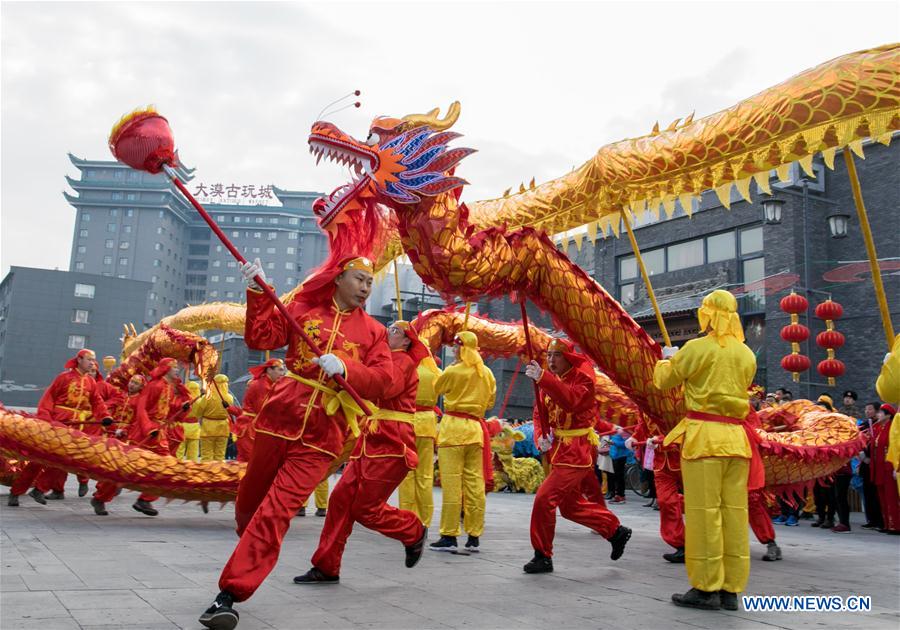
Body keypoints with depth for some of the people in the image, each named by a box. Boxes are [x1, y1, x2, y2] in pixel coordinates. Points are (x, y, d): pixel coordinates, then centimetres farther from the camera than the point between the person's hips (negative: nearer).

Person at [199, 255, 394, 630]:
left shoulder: (373, 331, 6)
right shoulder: (302, 310, 7)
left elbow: (383, 378, -6)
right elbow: (260, 338, -1)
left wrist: (345, 368, -22)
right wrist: (257, 293, -12)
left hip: (322, 436, -2)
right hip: (278, 419, 2)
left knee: (276, 512, -12)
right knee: (249, 501, 19)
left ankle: (230, 594, -7)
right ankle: (250, 554, 49)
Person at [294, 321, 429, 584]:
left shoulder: (403, 360, -7)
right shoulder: (389, 360, 22)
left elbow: (387, 387, -26)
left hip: (391, 446, -9)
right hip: (371, 442, 9)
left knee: (365, 509, -6)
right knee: (341, 498, 2)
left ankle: (415, 532, 19)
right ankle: (327, 567, 8)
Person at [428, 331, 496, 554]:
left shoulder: (453, 371, -7)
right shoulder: (487, 373, 10)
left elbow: (435, 389, 7)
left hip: (454, 427, -5)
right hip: (476, 429, 6)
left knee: (451, 484, -3)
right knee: (475, 484, 7)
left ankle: (449, 536, -2)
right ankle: (474, 537, 12)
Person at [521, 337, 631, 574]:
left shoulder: (582, 377, -12)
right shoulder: (549, 382, 10)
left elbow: (571, 401, -33)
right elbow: (540, 414, 7)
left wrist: (542, 377, -43)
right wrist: (541, 437, -13)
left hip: (577, 450, -9)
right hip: (560, 448, 9)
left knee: (544, 498, -15)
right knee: (570, 505, 16)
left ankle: (543, 557, -2)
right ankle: (616, 531, 34)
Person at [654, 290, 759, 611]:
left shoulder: (697, 348, -7)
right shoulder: (746, 354, 9)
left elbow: (664, 381, 4)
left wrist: (667, 359, 26)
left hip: (704, 435, -6)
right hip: (736, 437, 6)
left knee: (704, 512, -1)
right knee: (734, 512, 7)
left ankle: (707, 588, 4)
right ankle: (730, 589, 14)